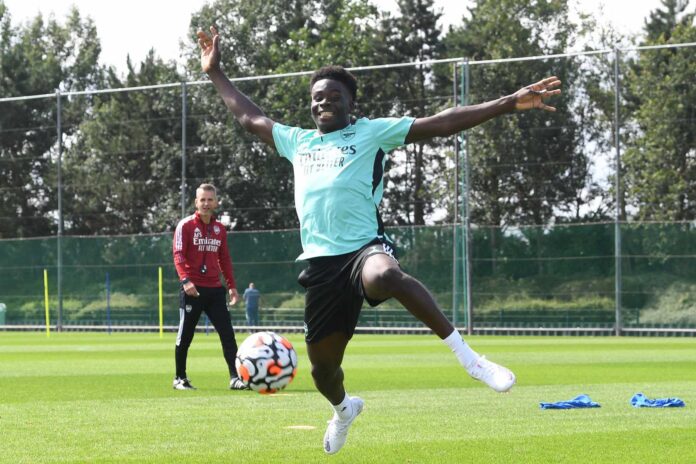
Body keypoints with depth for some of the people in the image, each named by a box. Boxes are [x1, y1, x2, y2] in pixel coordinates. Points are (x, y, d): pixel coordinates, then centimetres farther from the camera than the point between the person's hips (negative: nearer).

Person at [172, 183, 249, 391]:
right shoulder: (186, 225, -3)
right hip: (192, 289, -5)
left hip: (215, 289, 5)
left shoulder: (219, 229, 13)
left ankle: (235, 377, -7)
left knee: (227, 333, -5)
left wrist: (232, 286, 14)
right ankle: (180, 378, 14)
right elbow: (178, 255, -12)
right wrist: (185, 280, -26)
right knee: (185, 335, 2)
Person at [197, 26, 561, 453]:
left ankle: (465, 354, -35)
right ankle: (343, 408, 47)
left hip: (365, 246, -5)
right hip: (320, 261, 5)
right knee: (322, 364, 10)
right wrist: (215, 72, 38)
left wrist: (509, 104, -4)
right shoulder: (297, 141, 22)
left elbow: (441, 124, 3)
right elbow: (250, 118, 36)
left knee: (383, 276, -43)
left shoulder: (373, 133, 8)